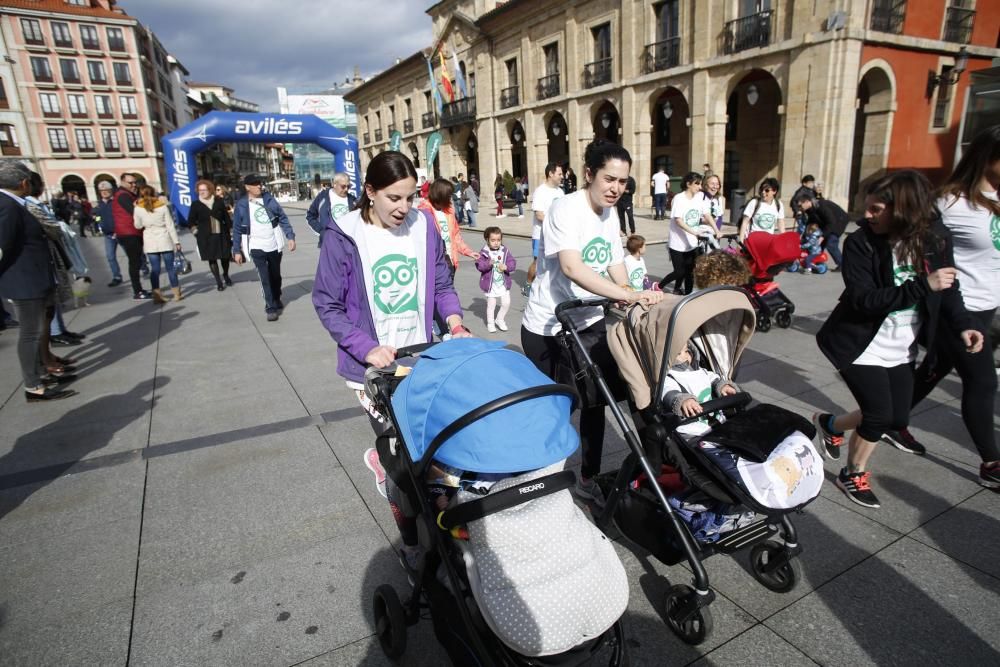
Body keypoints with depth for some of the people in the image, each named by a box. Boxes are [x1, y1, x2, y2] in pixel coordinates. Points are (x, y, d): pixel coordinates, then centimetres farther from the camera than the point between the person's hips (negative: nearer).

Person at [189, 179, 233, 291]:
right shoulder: (196, 204, 2)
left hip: (222, 234, 1)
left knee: (225, 256, 7)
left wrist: (231, 230, 6)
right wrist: (195, 230, -1)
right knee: (211, 258, 0)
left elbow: (226, 217, 7)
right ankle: (218, 281, 9)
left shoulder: (219, 201, 3)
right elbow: (191, 220, 9)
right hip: (206, 237, -1)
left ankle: (225, 275, 34)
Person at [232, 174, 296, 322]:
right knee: (265, 278, -11)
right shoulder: (241, 205, -3)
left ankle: (276, 301, 35)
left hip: (275, 245, 3)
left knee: (276, 276, 15)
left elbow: (283, 218, 4)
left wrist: (290, 237, -5)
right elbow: (237, 229, 1)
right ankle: (271, 308, -6)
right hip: (257, 247, -3)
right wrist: (237, 250, -1)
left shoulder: (269, 199, 2)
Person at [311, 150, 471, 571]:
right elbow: (327, 304, -6)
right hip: (375, 367, -3)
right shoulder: (344, 236, -9)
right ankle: (411, 543, 20)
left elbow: (442, 284, 9)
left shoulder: (424, 225, 0)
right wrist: (367, 348, -18)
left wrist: (455, 323, -9)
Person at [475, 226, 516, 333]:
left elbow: (513, 263, -1)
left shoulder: (505, 251, 0)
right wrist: (488, 263, -34)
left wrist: (506, 267, -21)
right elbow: (479, 265, -16)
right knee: (491, 304, 6)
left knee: (506, 303, 5)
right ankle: (490, 323, 24)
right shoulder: (484, 252, -9)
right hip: (490, 284, -3)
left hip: (503, 283, 3)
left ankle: (500, 319, 28)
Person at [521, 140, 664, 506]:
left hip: (589, 322, 7)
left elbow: (616, 265, 6)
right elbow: (571, 267, -33)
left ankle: (588, 478, 26)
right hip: (549, 327, -7)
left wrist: (635, 299, -13)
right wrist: (629, 295, -40)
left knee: (595, 400, 9)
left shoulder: (610, 213, 7)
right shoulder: (566, 208, -18)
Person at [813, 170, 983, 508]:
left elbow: (947, 288, 6)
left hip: (901, 349, 5)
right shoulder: (860, 243, -17)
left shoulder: (936, 238, -5)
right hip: (862, 346, -5)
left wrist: (963, 325, -11)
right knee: (879, 416, -4)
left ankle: (829, 424, 37)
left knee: (897, 419, 10)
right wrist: (922, 286, -32)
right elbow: (863, 299, -25)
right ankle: (853, 475, 23)